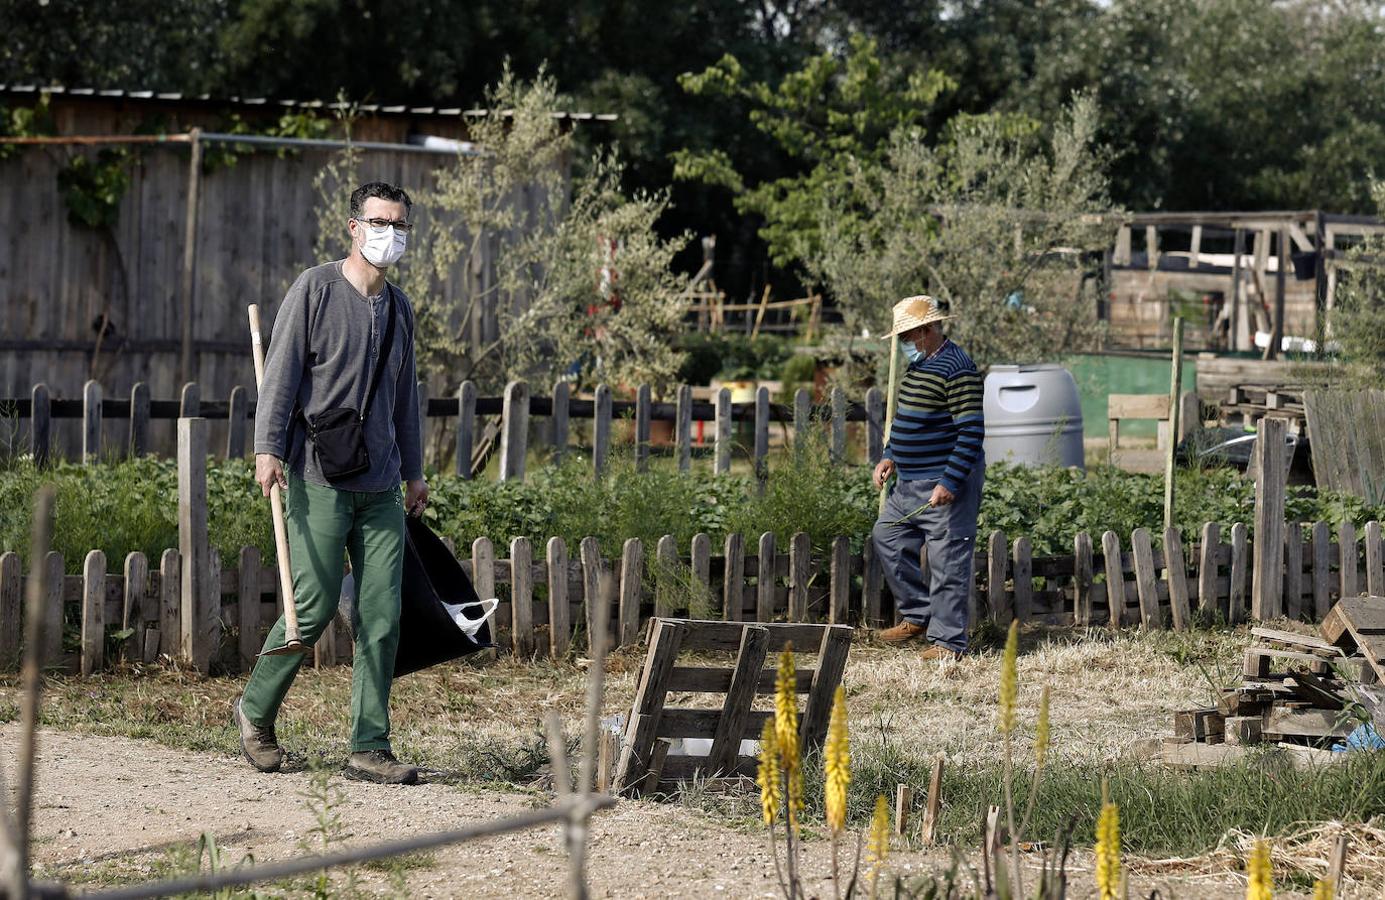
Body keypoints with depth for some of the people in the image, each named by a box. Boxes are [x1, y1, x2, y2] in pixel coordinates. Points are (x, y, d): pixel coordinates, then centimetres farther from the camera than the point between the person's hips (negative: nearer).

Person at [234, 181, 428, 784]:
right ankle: (256, 711, 17)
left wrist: (413, 472, 26)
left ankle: (369, 750, 2)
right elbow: (281, 372, -7)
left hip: (381, 486, 6)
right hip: (320, 479, -6)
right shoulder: (316, 289, -3)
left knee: (382, 616, -1)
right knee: (313, 606, -6)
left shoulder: (399, 308, 16)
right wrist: (268, 447, -16)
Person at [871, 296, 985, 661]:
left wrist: (950, 482, -25)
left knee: (947, 561, -5)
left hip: (946, 483, -10)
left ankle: (948, 640, 0)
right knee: (886, 538, 16)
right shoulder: (919, 364, 13)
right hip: (911, 481, 11)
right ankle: (918, 614, 26)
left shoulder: (956, 369, -18)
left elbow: (971, 431, -22)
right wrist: (890, 457, 13)